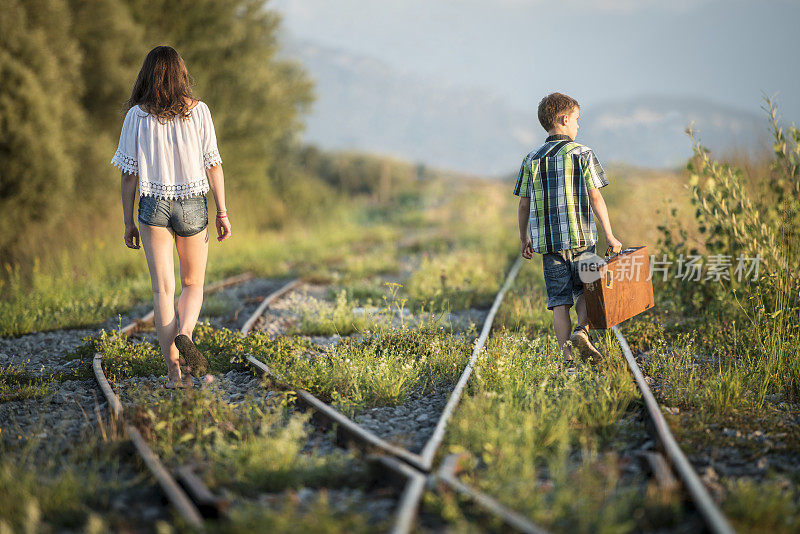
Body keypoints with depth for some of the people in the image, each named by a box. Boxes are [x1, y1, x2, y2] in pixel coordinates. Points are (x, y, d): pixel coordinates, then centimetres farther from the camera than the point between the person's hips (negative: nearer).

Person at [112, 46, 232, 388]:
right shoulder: (198, 110, -2)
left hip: (153, 206, 0)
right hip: (192, 205, 0)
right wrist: (222, 212, 4)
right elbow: (213, 164, -3)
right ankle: (183, 335, -14)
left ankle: (173, 371, -4)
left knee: (163, 288, 2)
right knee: (193, 284, 15)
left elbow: (129, 174, 0)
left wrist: (128, 223, 6)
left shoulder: (136, 115, -1)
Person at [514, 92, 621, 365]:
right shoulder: (582, 154, -3)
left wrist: (524, 239, 18)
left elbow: (524, 204, 7)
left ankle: (567, 355, 0)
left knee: (559, 301, 4)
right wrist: (609, 235, -2)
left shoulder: (532, 160, 7)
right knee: (584, 290, 14)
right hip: (581, 239, -2)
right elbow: (595, 197, -6)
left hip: (547, 241, 2)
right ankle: (582, 330, -11)